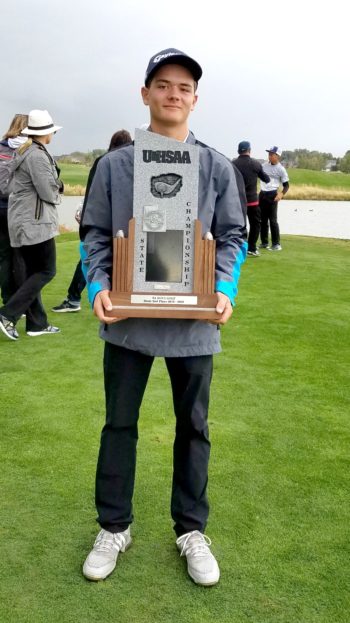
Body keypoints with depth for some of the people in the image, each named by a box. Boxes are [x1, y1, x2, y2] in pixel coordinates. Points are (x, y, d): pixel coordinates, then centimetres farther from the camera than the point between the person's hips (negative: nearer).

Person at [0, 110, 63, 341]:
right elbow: (48, 193, -16)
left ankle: (37, 323, 15)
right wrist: (58, 194, 4)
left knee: (33, 272, 11)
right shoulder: (37, 156, -15)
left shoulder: (25, 152, 15)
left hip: (24, 221, 10)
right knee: (47, 271, -5)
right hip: (35, 222, -10)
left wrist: (55, 186, 5)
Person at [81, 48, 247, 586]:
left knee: (193, 426, 11)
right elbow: (95, 233, 6)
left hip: (194, 322, 0)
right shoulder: (114, 165, 3)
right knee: (120, 423, 10)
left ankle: (191, 530, 29)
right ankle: (114, 527, 28)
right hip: (128, 320, 0)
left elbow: (233, 236, 5)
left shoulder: (218, 168, 3)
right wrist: (98, 285, -11)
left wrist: (225, 288, -12)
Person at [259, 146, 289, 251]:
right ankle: (264, 242, 17)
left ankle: (276, 244, -3)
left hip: (272, 195, -6)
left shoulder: (281, 169, -5)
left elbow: (286, 184, -5)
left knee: (272, 220, -8)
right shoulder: (264, 165, 10)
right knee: (263, 219, 9)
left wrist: (281, 194, -23)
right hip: (262, 194, 6)